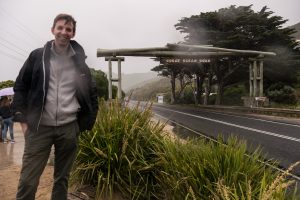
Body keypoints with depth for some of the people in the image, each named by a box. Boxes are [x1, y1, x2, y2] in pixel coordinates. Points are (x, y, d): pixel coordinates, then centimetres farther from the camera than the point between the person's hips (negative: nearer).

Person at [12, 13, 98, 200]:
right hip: (39, 127, -1)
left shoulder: (79, 61, 5)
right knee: (28, 181, 0)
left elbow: (92, 93, 11)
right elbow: (20, 87, 5)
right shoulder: (37, 56, 1)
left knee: (62, 179, 14)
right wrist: (22, 119, -3)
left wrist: (86, 123, 6)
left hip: (69, 128, 2)